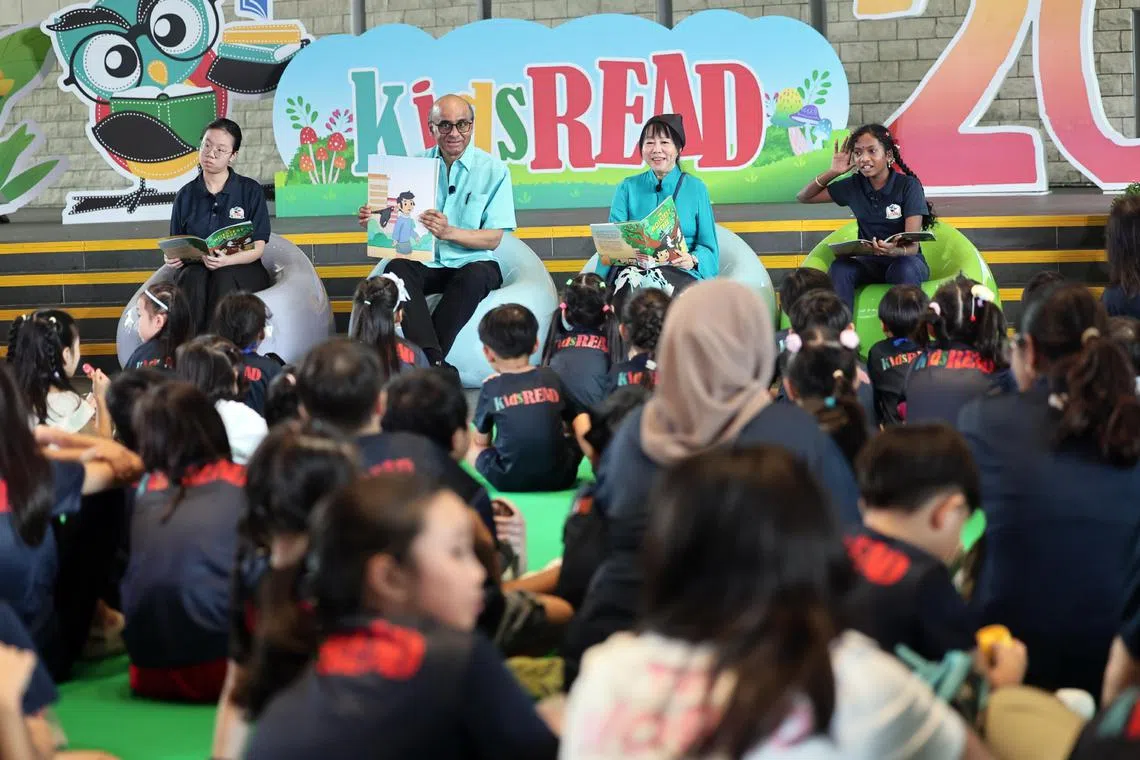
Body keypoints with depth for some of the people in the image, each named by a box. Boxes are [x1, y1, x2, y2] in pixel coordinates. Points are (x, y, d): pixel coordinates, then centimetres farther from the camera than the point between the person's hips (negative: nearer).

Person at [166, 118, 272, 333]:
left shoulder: (251, 191, 4)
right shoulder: (186, 195, 11)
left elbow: (257, 248, -2)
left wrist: (226, 261, -22)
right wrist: (172, 257, -12)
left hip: (241, 269, -2)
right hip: (195, 269, 2)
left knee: (223, 278, -36)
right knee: (194, 278, -34)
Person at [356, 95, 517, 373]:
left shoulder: (494, 170, -1)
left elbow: (493, 239, -7)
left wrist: (448, 232, -24)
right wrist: (374, 219, -16)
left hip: (472, 263, -2)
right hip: (426, 263, 2)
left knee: (474, 277, -36)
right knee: (396, 268, -30)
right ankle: (433, 362, -39)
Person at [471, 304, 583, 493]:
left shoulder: (491, 387, 0)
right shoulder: (551, 378, 6)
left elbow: (481, 442, 10)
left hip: (508, 482, -2)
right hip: (560, 479, 2)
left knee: (471, 448, 20)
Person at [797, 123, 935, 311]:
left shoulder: (908, 186, -10)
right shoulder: (853, 186, 2)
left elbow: (912, 245, -18)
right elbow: (803, 197, 10)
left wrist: (893, 251, -42)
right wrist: (833, 172, -5)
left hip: (905, 261, -3)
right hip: (869, 263, 3)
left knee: (904, 269, -38)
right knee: (840, 267, -30)